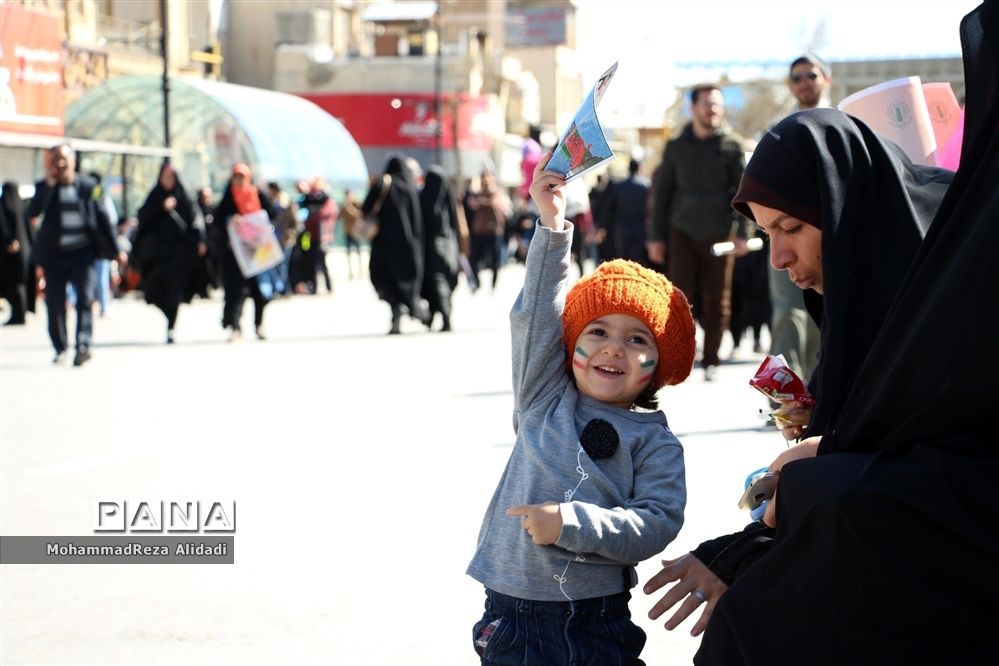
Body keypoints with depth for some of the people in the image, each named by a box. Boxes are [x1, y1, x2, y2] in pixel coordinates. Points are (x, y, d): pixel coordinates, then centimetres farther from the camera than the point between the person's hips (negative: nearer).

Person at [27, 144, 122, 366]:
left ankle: (83, 344, -20)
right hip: (54, 254, 1)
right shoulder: (44, 187, 3)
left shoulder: (89, 187, 3)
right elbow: (33, 212, -14)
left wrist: (115, 250, 6)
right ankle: (60, 348, 18)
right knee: (54, 303, 5)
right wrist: (49, 183, -17)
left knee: (85, 297, -15)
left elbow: (102, 218, 8)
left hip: (83, 252, -1)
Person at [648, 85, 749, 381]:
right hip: (683, 231, 1)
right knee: (679, 295, -8)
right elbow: (662, 192, 13)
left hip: (719, 232, -1)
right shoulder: (677, 146, 9)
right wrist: (656, 236, 9)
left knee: (716, 300, 2)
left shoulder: (732, 145, 4)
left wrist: (742, 232, -8)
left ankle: (710, 360, 11)